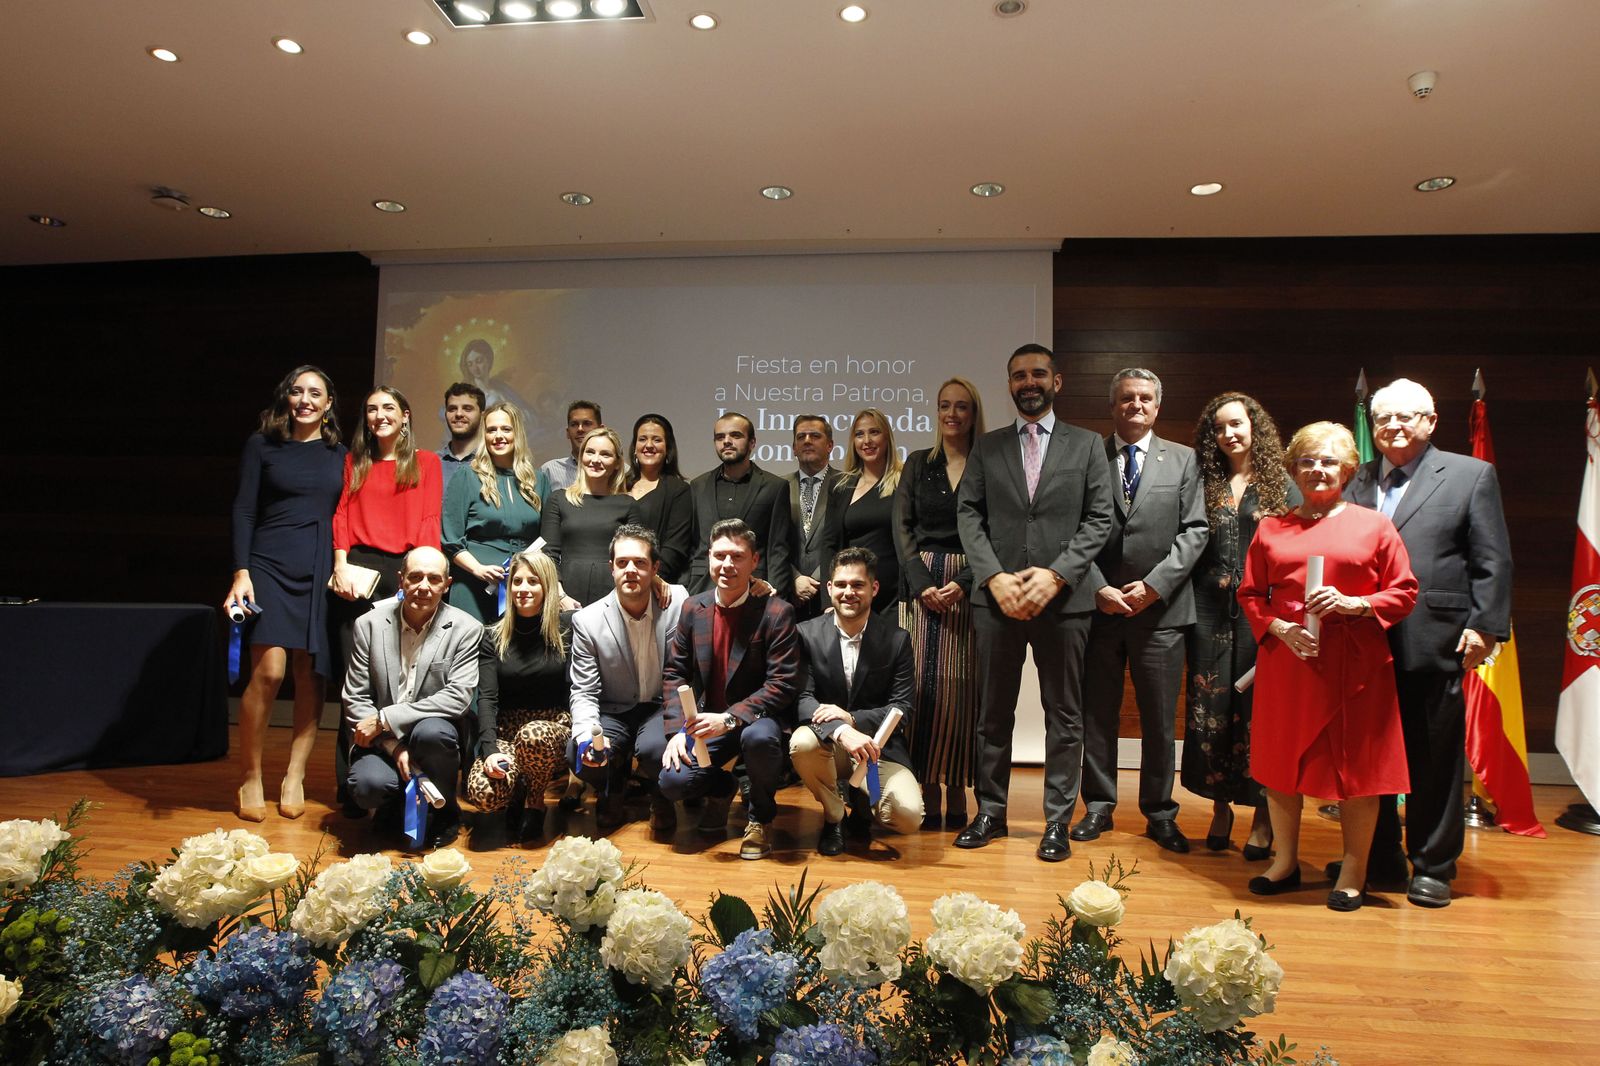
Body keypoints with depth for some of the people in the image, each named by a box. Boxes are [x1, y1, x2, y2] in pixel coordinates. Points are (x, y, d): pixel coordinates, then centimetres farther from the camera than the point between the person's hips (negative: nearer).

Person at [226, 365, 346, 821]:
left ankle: (294, 777, 11)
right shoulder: (262, 444, 7)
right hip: (270, 565, -2)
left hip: (321, 573, 2)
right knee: (269, 669, -14)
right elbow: (243, 510, 2)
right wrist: (241, 572, -7)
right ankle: (250, 777, 2)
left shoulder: (340, 455, 13)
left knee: (311, 674, 0)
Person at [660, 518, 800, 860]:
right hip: (705, 721, 3)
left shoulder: (776, 613, -12)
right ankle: (721, 788, 20)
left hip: (757, 717, -3)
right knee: (673, 783, -20)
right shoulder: (693, 608, 2)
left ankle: (761, 818, -4)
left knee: (759, 738, -38)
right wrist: (677, 730, -9)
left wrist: (729, 718, -27)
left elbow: (783, 684, -17)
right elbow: (674, 673, 5)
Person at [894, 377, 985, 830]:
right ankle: (927, 795, 5)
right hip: (923, 583, 2)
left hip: (972, 585, -2)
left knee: (962, 688, -2)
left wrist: (964, 584, -13)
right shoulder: (918, 463, 12)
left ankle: (957, 795, 6)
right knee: (923, 684, -1)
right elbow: (902, 527, 6)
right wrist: (921, 583, -6)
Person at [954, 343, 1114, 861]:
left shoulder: (1087, 445, 7)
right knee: (993, 712, 9)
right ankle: (990, 812, 21)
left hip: (1063, 598, -1)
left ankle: (1058, 820, 16)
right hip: (997, 597, 1)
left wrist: (1056, 574, -12)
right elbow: (968, 515, 4)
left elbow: (1099, 519, 0)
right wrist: (995, 576, -10)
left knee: (1064, 715, 5)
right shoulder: (986, 447, 11)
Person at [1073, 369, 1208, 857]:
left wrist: (1154, 585, -9)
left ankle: (1160, 814, 19)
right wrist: (1099, 588, -9)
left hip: (1161, 607, 0)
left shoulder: (1183, 460, 8)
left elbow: (1194, 531, 1)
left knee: (1160, 719, 7)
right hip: (1099, 604, 0)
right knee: (1097, 713, 8)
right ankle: (1098, 806, 21)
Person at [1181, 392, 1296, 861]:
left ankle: (1263, 816, 10)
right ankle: (1220, 808, 16)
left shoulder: (1280, 483, 5)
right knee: (1211, 707, 4)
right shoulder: (1206, 484, 11)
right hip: (1212, 609, 2)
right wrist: (1191, 605, -1)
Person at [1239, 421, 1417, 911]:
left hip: (1354, 663, -2)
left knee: (1355, 763, 3)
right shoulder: (1271, 529, 11)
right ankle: (1285, 861, 24)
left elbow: (1404, 592, 2)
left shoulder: (1373, 525, 5)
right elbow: (1249, 594, 10)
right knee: (1281, 761, 9)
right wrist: (1279, 628, -7)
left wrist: (1353, 604, -14)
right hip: (1285, 659, 3)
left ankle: (1354, 871, 18)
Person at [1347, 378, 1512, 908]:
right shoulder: (1357, 482, 12)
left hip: (1435, 642, -3)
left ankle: (1433, 867, 20)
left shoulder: (1471, 475, 5)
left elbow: (1493, 562, 0)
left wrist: (1485, 625, -8)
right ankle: (1380, 858, 25)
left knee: (1436, 760, 6)